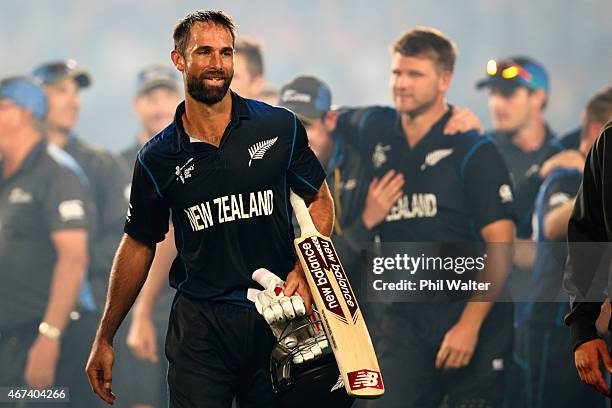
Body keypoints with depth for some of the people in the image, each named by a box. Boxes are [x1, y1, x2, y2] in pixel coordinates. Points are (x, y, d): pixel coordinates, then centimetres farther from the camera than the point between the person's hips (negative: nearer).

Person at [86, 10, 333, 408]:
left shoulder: (280, 127, 1)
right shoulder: (159, 158, 3)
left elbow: (320, 201, 12)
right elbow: (139, 245, 11)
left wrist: (303, 271, -6)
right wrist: (104, 339, 12)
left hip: (276, 319, 0)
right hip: (200, 323, 0)